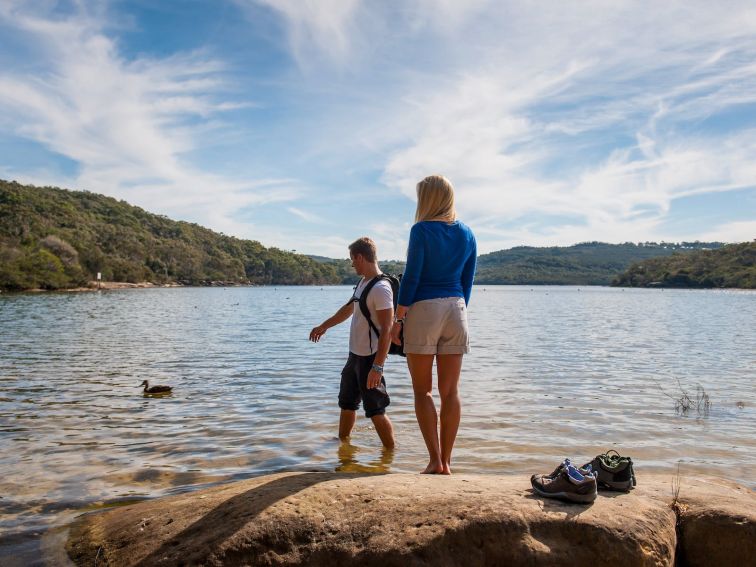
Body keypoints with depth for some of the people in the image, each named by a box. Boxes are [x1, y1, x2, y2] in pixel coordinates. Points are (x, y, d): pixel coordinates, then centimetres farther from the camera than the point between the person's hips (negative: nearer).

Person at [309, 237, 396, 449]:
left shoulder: (380, 288, -21)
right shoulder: (362, 283, 9)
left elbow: (386, 330, -25)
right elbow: (348, 309, 25)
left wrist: (377, 367, -28)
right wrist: (323, 327, 35)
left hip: (370, 359, -10)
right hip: (354, 355, 10)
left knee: (375, 411, -4)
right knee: (347, 403, 22)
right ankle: (342, 440, 40)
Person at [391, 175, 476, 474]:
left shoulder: (422, 230, -8)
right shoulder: (467, 235, 9)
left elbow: (411, 277, -11)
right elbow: (467, 282, 12)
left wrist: (398, 319, -5)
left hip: (423, 308, -5)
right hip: (456, 310, 5)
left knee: (422, 390, 4)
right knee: (450, 391, 7)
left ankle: (435, 461, 1)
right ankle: (445, 461, 12)